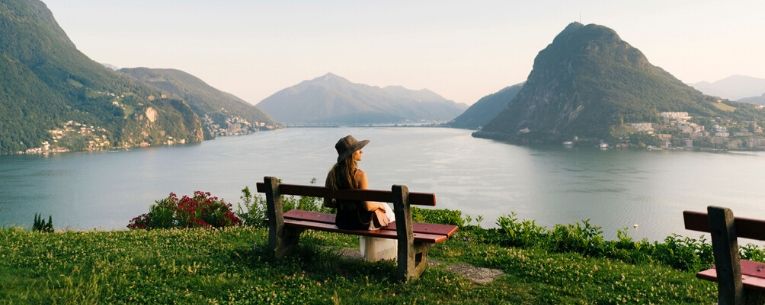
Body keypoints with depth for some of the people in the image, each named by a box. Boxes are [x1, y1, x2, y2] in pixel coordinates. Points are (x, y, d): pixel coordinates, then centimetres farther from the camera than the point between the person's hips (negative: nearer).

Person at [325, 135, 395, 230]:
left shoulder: (332, 173, -7)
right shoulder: (359, 175, -24)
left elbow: (327, 203, -1)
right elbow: (367, 206, -24)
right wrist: (379, 205, -2)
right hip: (360, 222, -6)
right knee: (385, 208, 27)